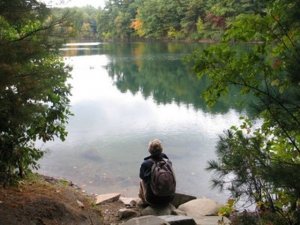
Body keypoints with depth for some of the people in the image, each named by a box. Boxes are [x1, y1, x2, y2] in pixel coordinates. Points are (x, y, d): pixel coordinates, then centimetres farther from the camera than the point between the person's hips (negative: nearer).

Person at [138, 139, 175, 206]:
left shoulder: (145, 164, -16)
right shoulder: (168, 162, -8)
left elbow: (141, 176, 6)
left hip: (153, 200, -2)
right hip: (169, 198, 2)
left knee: (142, 181, 25)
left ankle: (144, 202, 44)